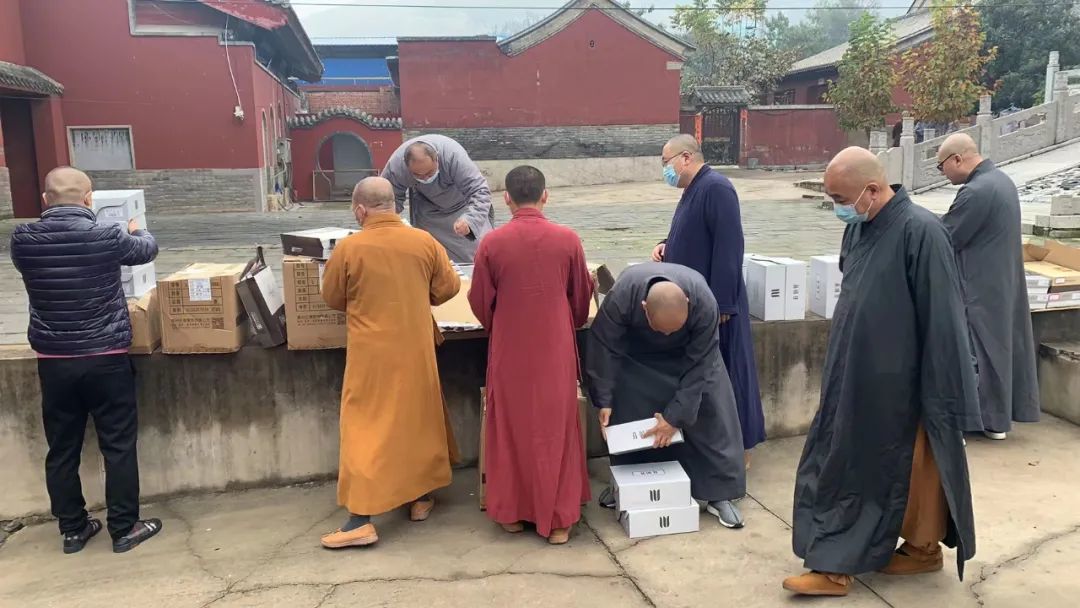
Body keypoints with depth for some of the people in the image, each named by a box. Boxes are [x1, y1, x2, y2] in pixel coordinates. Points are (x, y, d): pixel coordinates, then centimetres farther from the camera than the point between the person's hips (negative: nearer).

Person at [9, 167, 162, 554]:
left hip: (53, 361, 3)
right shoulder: (106, 236, -14)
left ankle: (73, 530, 26)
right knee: (119, 445, 8)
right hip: (106, 359, -3)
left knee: (62, 449, 14)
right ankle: (124, 529, 15)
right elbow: (148, 249, 7)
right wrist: (136, 231, 30)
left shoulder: (22, 240, -4)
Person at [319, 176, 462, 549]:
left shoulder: (348, 248, -12)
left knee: (366, 427, 3)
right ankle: (421, 497, 30)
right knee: (419, 420, 18)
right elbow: (448, 287, 4)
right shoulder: (424, 242, -5)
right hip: (416, 349, 3)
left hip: (372, 353, -3)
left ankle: (361, 519, 1)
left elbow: (332, 299, 1)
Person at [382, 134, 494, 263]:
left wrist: (469, 220, -56)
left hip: (463, 203, -1)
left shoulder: (454, 155, -40)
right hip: (428, 212, 1)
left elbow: (480, 191, -40)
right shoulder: (396, 166, -32)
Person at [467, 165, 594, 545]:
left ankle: (511, 512, 23)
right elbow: (582, 299, 5)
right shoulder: (567, 240, -6)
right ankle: (558, 518, 14)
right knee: (556, 428, 9)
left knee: (511, 428, 13)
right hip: (555, 348, 0)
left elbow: (480, 303, 1)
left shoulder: (492, 243, -8)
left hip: (509, 351, 0)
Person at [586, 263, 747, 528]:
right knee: (625, 412, -4)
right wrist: (604, 400, -21)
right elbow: (604, 348, -25)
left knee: (711, 412, -9)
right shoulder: (620, 297, -41)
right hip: (635, 354, 0)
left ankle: (719, 493, 1)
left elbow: (699, 366, -29)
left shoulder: (705, 304, -40)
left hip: (690, 354, 0)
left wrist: (675, 416, -27)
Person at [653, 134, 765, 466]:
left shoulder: (716, 188, -18)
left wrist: (720, 304, -24)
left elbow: (728, 247, -23)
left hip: (714, 304, -10)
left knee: (723, 372, 1)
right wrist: (667, 246, 4)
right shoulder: (694, 190, 13)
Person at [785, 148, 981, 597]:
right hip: (856, 382, 8)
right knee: (845, 468, 13)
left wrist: (942, 396, -15)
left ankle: (923, 549, 31)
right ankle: (834, 566, 25)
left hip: (902, 388, -8)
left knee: (911, 472, 11)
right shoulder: (857, 228, 4)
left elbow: (941, 321, -19)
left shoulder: (920, 232, -20)